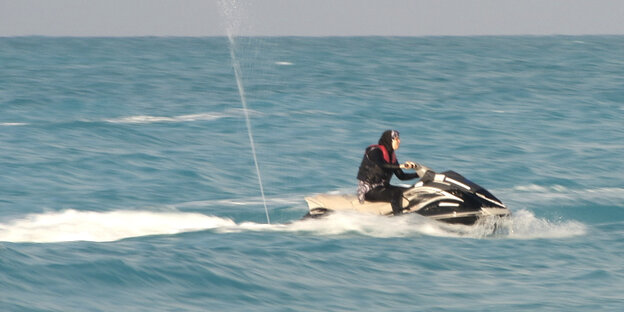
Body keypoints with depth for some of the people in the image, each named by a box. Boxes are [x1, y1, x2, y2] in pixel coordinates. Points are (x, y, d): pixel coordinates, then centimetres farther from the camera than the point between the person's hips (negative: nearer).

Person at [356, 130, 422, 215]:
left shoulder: (391, 156, 12)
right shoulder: (374, 151, -13)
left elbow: (401, 176, 13)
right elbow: (381, 165, -34)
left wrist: (418, 174, 1)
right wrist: (401, 166, -41)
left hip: (383, 187, 9)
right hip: (369, 190, -9)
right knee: (396, 194, -31)